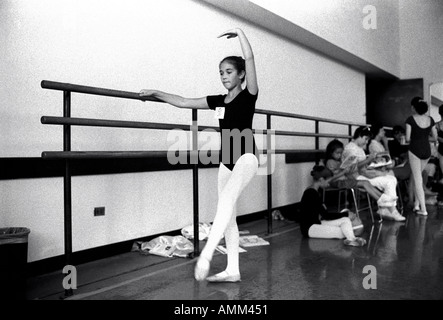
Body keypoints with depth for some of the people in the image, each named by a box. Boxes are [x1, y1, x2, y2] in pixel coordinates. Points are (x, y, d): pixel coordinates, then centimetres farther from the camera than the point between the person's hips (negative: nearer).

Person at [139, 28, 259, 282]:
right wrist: (156, 94, 15)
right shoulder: (218, 101, 14)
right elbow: (184, 102, 17)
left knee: (227, 199, -30)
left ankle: (206, 254, -36)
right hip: (226, 160, 7)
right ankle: (233, 270, 10)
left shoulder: (249, 95, -1)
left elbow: (250, 58, -12)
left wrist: (239, 32, -2)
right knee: (228, 213, 4)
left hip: (246, 156, -7)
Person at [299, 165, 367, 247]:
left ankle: (351, 239, -38)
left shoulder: (313, 191, 13)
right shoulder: (311, 193, -20)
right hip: (309, 228, -10)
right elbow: (325, 215, -19)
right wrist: (346, 214, -10)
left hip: (317, 222, 10)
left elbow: (322, 213, 19)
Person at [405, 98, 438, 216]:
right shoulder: (430, 119, 5)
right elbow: (435, 138, 7)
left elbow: (407, 139, -12)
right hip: (427, 151, 5)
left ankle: (423, 209, -1)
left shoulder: (411, 119, -9)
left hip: (415, 150, -5)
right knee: (417, 175, 22)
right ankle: (417, 203, 19)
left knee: (417, 179, 0)